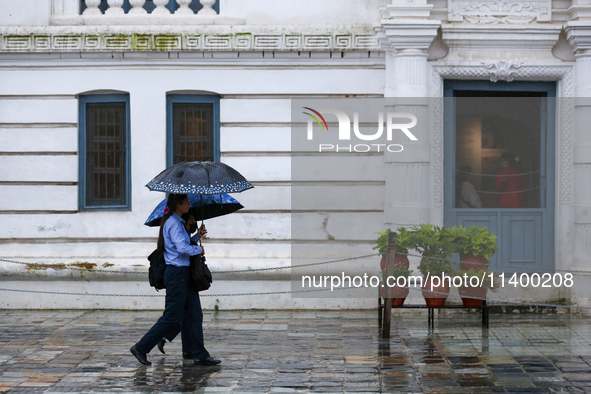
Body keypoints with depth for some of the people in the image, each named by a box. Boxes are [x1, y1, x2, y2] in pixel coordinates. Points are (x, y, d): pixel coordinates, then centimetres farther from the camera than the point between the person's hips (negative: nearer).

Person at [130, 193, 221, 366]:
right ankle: (141, 348, 4)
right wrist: (199, 249, -10)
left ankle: (200, 355, 11)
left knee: (194, 314, 9)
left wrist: (197, 236, 11)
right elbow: (182, 247, -25)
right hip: (176, 273, -10)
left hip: (183, 273, 10)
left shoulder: (177, 222, 17)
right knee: (172, 317, -5)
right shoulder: (173, 223, -14)